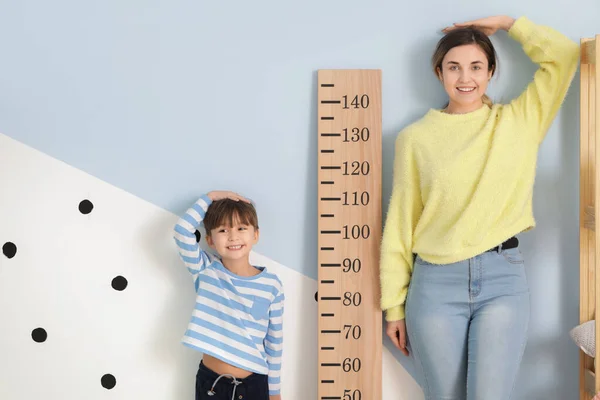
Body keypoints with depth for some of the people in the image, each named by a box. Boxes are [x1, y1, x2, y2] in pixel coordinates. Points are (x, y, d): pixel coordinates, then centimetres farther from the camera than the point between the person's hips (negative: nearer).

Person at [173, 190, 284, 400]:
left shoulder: (271, 285, -6)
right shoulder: (206, 271, -5)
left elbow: (275, 342, 1)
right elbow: (182, 230, -20)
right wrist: (210, 197, -11)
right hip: (210, 381, 0)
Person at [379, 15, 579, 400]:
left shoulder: (519, 121, 7)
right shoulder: (415, 137, 4)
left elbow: (565, 54, 1)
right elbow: (399, 226, 4)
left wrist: (504, 23, 10)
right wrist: (394, 306, 4)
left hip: (503, 278, 0)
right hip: (435, 284, 0)